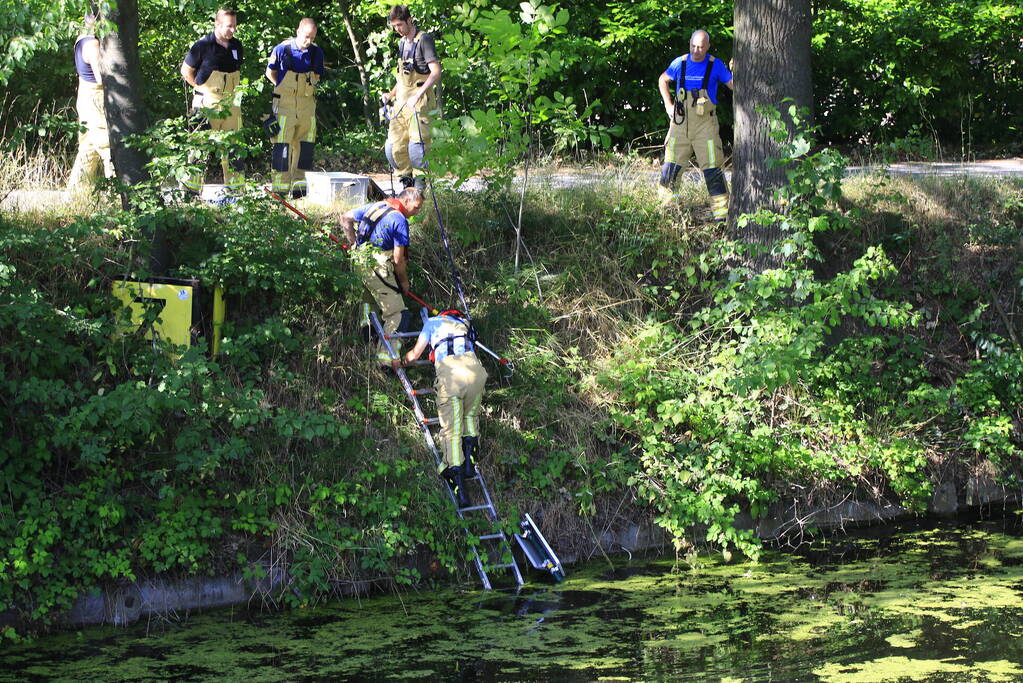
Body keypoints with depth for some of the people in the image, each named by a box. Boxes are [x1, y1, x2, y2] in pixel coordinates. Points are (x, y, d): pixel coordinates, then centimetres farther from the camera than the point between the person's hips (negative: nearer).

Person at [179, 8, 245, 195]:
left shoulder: (236, 46, 9)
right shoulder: (202, 46, -9)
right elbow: (186, 71, 1)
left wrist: (232, 89, 14)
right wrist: (201, 89, -3)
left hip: (231, 103, 6)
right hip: (206, 104, -6)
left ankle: (235, 183, 16)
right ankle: (192, 183, -2)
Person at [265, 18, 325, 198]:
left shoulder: (316, 53, 2)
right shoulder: (282, 50, -9)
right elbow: (270, 72, 6)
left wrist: (306, 87, 8)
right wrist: (287, 89, 7)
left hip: (307, 105, 4)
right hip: (284, 104, -4)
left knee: (305, 145, 5)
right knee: (282, 145, -7)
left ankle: (300, 184, 14)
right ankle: (280, 186, -5)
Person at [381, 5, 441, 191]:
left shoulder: (424, 40, -7)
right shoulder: (402, 43, 19)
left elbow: (436, 73, -16)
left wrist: (418, 94, -25)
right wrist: (391, 94, 17)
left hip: (420, 104, -8)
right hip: (401, 103, 8)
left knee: (416, 147, -13)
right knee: (394, 148, 4)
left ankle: (419, 186, -3)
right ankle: (406, 182, 17)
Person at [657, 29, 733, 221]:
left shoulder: (715, 65, -2)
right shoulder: (680, 63, 4)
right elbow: (663, 80, 21)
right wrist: (668, 105, 11)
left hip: (705, 124, -2)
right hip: (680, 122, 2)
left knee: (712, 167, -6)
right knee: (671, 164, 3)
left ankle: (722, 211, -3)